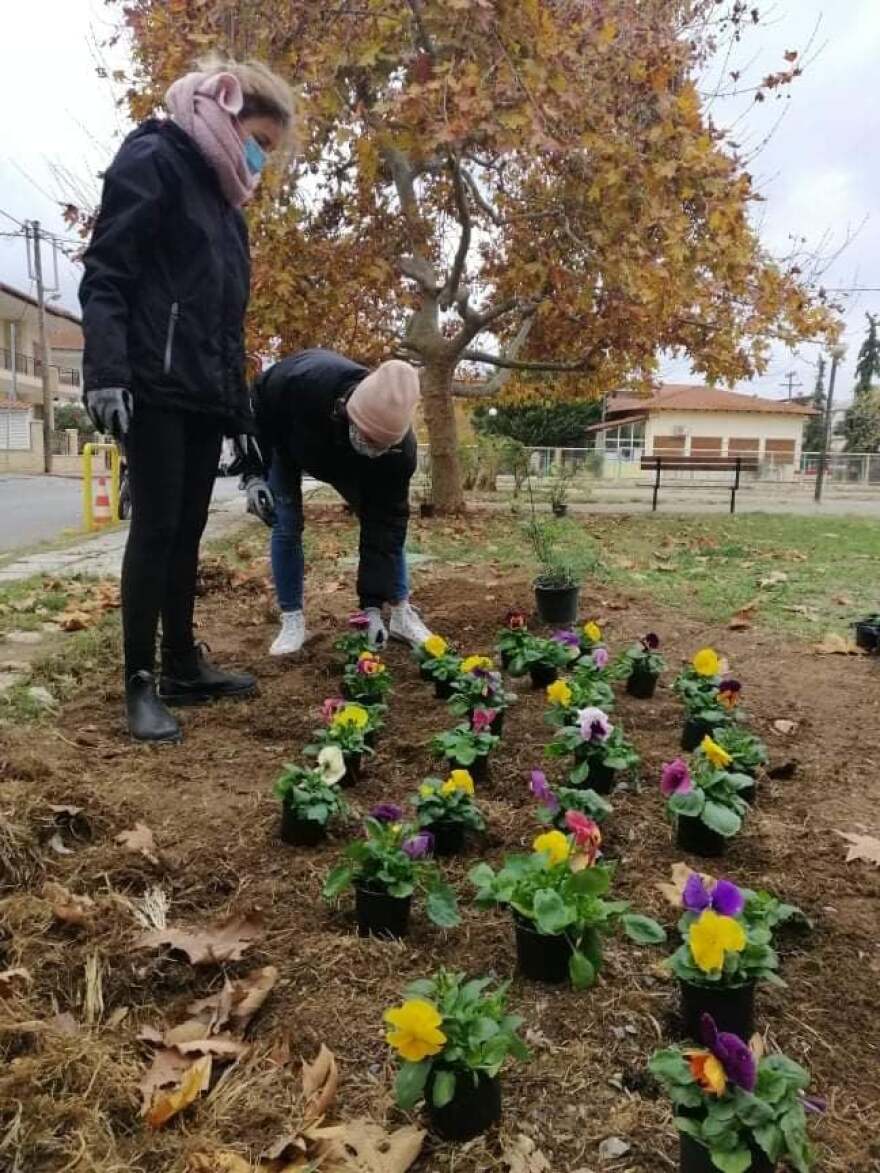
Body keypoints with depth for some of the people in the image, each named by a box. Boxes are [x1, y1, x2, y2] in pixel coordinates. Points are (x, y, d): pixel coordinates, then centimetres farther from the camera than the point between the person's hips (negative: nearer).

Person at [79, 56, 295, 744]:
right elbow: (105, 275, -11)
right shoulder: (152, 160, -1)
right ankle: (140, 682, 1)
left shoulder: (220, 192, 24)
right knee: (156, 528, -8)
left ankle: (182, 666, 17)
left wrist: (238, 400, 20)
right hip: (155, 387, -8)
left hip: (205, 395, 8)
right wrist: (106, 372, -22)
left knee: (188, 532, 9)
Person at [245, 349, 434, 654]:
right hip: (286, 446, -1)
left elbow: (386, 521, -35)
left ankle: (402, 615, 6)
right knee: (286, 525, -11)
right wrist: (253, 474, -27)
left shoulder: (400, 447, -40)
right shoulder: (303, 381, -47)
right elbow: (255, 407, -23)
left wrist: (373, 604, -37)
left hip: (347, 462, 1)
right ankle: (292, 621, 2)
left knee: (386, 524, -6)